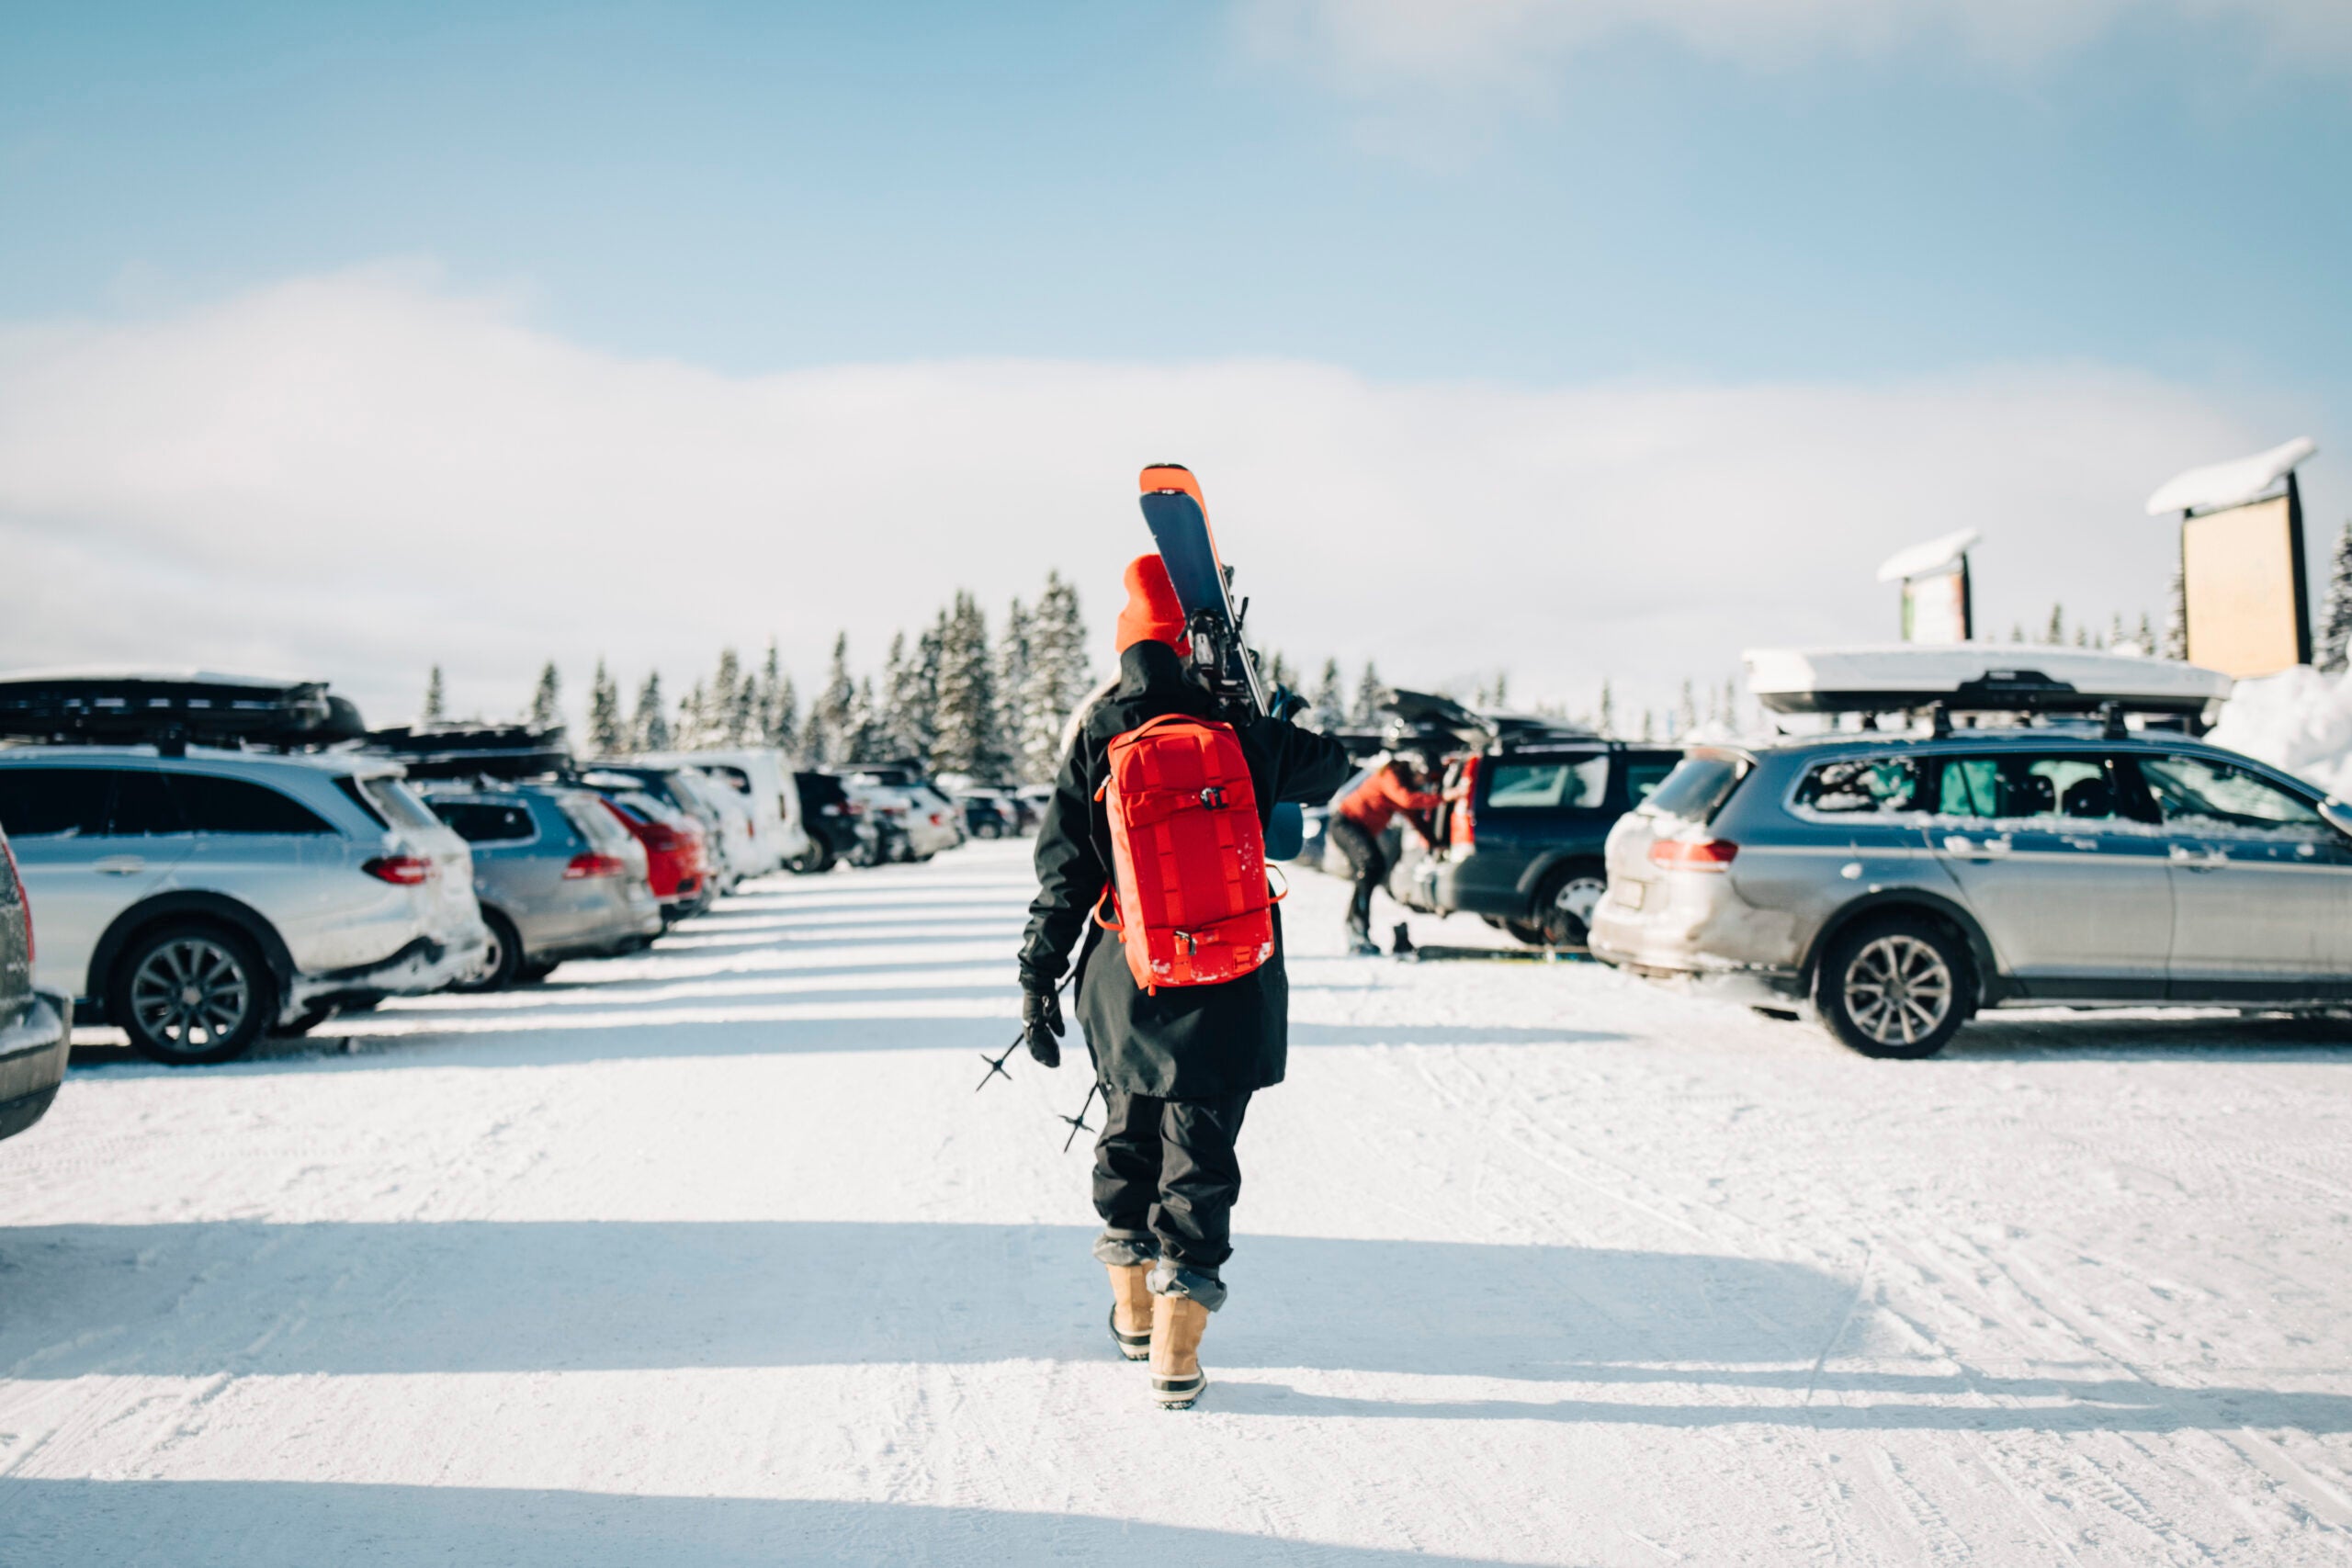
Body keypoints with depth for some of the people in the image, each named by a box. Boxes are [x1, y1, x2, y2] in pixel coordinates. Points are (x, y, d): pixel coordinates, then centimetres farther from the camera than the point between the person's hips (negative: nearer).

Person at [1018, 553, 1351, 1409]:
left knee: (1127, 1136, 21)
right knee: (1200, 1156, 4)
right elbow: (1328, 766, 15)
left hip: (1126, 984, 1)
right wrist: (1276, 729, 34)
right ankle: (1176, 1358, 3)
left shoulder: (1095, 740, -5)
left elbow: (1063, 874, -5)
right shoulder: (1240, 730, -5)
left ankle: (1133, 1313, 35)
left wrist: (1038, 980, 2)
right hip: (1227, 987, -1)